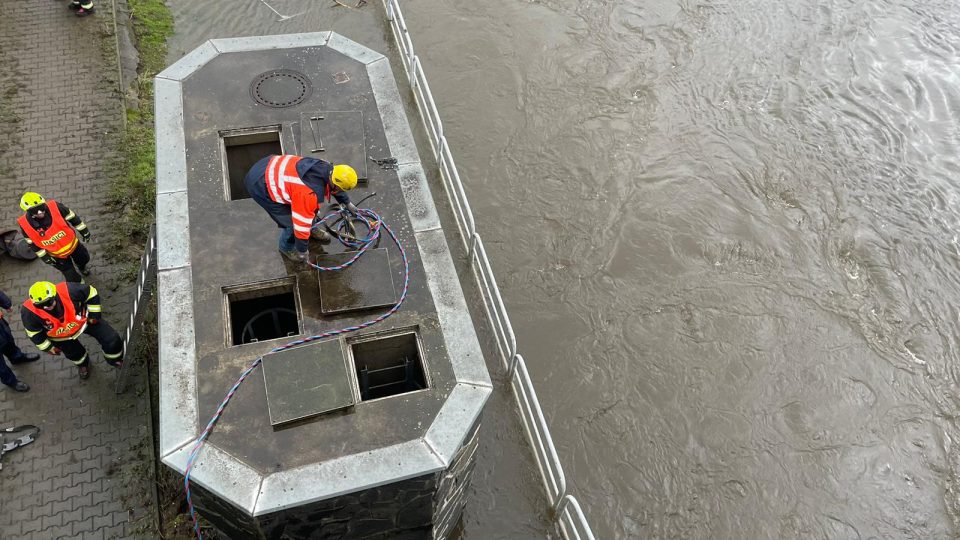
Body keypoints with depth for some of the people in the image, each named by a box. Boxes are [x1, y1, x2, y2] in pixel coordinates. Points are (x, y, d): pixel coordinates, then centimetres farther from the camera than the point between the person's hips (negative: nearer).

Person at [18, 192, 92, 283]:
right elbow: (32, 243, -11)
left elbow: (72, 217, -14)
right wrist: (44, 256, -7)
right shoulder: (25, 224, -27)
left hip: (72, 243, 1)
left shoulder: (55, 207, -31)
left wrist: (84, 230, -6)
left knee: (84, 259, 29)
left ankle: (82, 268, 67)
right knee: (71, 276, 11)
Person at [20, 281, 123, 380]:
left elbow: (91, 293, -20)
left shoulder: (69, 291, -41)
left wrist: (94, 314, -12)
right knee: (73, 353, 22)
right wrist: (47, 347, -6)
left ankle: (117, 360, 34)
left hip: (82, 319, 0)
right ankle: (83, 364, 60)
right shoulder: (29, 312, -36)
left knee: (111, 339, 1)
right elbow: (34, 332, -15)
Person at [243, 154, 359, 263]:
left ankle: (311, 230, 43)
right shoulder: (309, 193, -33)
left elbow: (334, 185, 17)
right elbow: (302, 223, -23)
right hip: (259, 184, -8)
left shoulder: (326, 169, -8)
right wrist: (302, 251, -9)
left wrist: (347, 203, 29)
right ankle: (287, 248, 24)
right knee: (292, 221, -5)